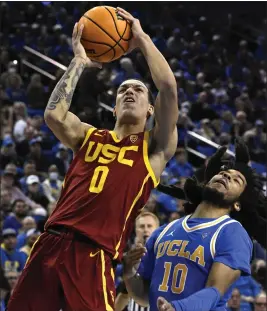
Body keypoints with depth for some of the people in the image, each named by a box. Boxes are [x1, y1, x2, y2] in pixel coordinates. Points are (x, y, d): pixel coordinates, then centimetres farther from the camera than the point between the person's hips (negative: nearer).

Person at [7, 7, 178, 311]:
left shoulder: (154, 148, 11)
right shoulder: (89, 137, 21)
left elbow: (168, 88, -1)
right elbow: (54, 115, 0)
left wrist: (141, 39, 7)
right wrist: (79, 62, 8)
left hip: (93, 256, -3)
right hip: (51, 243, 4)